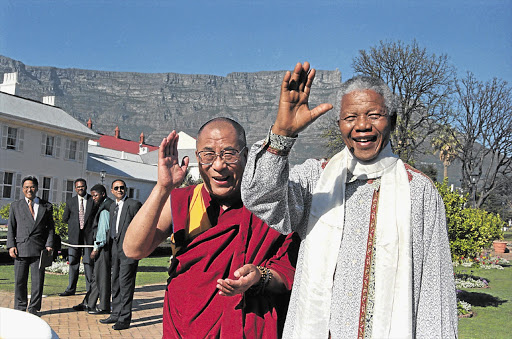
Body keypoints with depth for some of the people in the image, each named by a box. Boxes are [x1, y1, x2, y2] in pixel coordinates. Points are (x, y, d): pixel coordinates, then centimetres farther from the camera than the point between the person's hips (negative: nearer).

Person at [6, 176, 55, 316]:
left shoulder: (46, 206, 10)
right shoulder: (15, 206, 11)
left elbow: (50, 228, 9)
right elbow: (10, 227, 9)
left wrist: (49, 244, -2)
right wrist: (11, 246, -1)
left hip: (39, 249, 0)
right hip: (20, 249, 1)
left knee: (38, 280, 1)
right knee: (20, 281, 6)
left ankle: (34, 308, 13)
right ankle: (20, 308, 19)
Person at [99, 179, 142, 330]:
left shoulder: (134, 204, -7)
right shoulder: (112, 207, 17)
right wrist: (111, 247, 15)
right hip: (116, 249, 8)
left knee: (125, 284, -7)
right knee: (116, 283, 14)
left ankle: (124, 319, -1)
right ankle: (116, 315, 25)